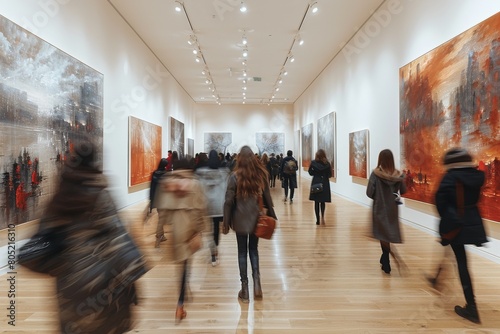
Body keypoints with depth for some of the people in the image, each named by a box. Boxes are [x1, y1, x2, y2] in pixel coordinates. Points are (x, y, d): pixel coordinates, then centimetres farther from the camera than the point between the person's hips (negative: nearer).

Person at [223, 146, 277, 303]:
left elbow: (228, 201, -10)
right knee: (253, 249, 20)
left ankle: (245, 289, 17)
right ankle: (256, 280, 5)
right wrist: (272, 216, 12)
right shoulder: (261, 174, -2)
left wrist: (226, 222, -2)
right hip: (257, 218, 2)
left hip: (240, 220, -2)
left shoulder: (235, 176, -10)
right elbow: (267, 198, 2)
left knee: (242, 252, 11)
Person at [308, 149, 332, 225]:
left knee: (316, 202, 8)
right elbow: (330, 175, -2)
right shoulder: (327, 163, -5)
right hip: (324, 184, 0)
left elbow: (310, 172, 1)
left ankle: (318, 220, 8)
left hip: (315, 183, 0)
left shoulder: (313, 163, -5)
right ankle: (322, 217, -5)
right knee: (323, 201, 14)